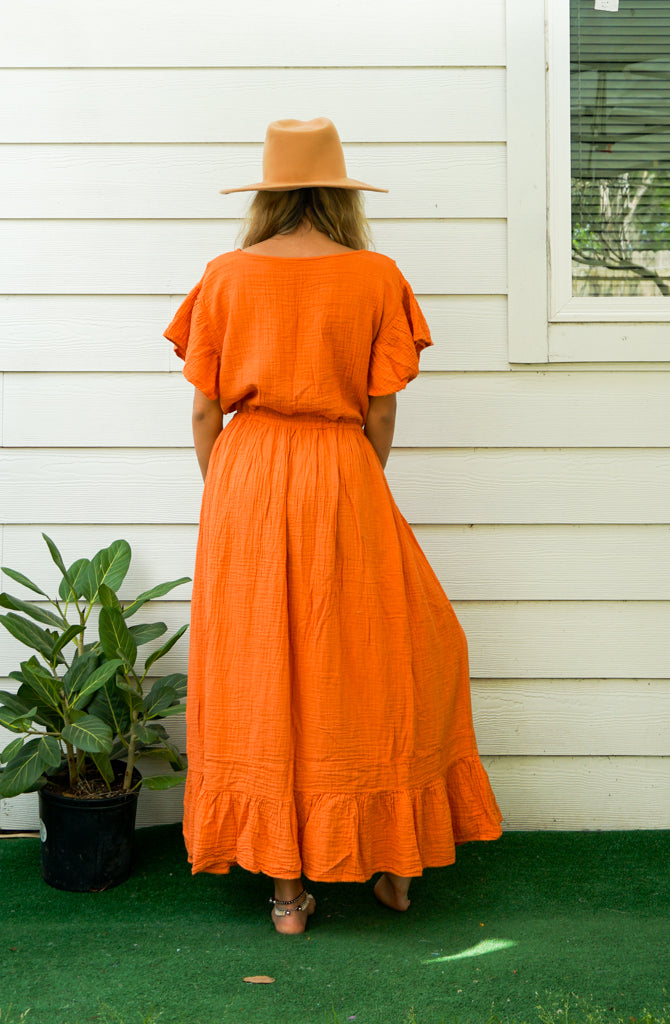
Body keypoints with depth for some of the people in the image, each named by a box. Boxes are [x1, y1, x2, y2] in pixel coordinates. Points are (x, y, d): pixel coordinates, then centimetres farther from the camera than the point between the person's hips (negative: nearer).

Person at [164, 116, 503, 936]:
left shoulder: (227, 275, 1)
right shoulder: (376, 277, -2)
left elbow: (203, 411, 1)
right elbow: (382, 415, -2)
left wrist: (224, 500, 13)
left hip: (246, 477, 1)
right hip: (342, 480, -1)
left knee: (260, 671, 8)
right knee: (375, 664, 14)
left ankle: (287, 884, 15)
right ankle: (393, 860, 23)